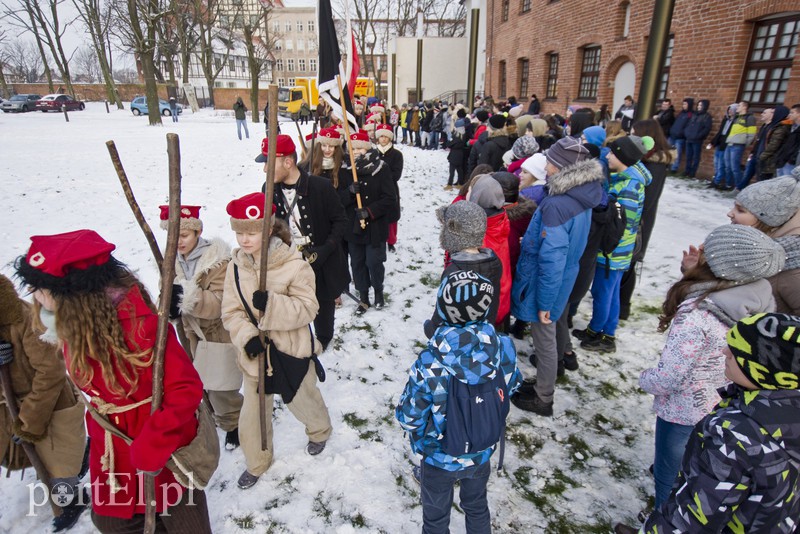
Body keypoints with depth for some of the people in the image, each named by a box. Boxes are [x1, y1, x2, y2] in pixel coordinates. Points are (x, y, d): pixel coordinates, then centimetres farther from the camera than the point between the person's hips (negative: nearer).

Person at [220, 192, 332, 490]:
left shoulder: (294, 264, -19)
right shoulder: (236, 266, -5)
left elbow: (308, 309, -21)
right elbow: (231, 312, -4)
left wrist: (271, 304, -36)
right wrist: (247, 338, -22)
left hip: (292, 352, -3)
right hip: (254, 353, 3)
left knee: (303, 400, 20)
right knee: (253, 413, 15)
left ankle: (320, 431, 55)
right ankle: (256, 462, 43)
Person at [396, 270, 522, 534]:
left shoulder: (428, 364, -35)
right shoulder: (502, 348, -25)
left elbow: (408, 417, -21)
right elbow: (512, 386, -5)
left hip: (439, 459, -3)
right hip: (482, 454, 3)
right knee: (477, 507, 32)